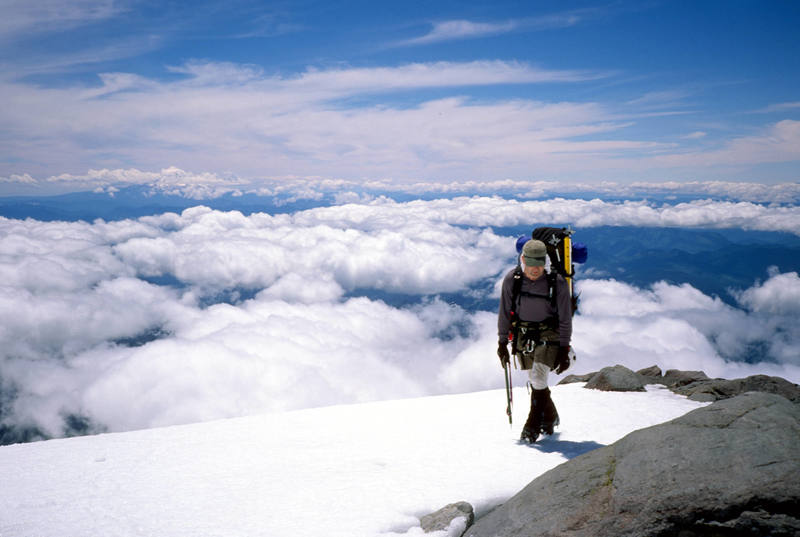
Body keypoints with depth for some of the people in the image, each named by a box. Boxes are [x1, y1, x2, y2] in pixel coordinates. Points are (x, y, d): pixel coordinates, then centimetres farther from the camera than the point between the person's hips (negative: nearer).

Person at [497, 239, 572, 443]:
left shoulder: (557, 282, -17)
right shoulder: (511, 279, -11)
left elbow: (565, 319, -9)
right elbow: (505, 312, 0)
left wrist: (564, 351, -8)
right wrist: (502, 343, 1)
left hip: (549, 335, -3)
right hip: (523, 334, 3)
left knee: (538, 378, -16)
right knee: (534, 380, 12)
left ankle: (533, 426, -1)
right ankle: (550, 416, 36)